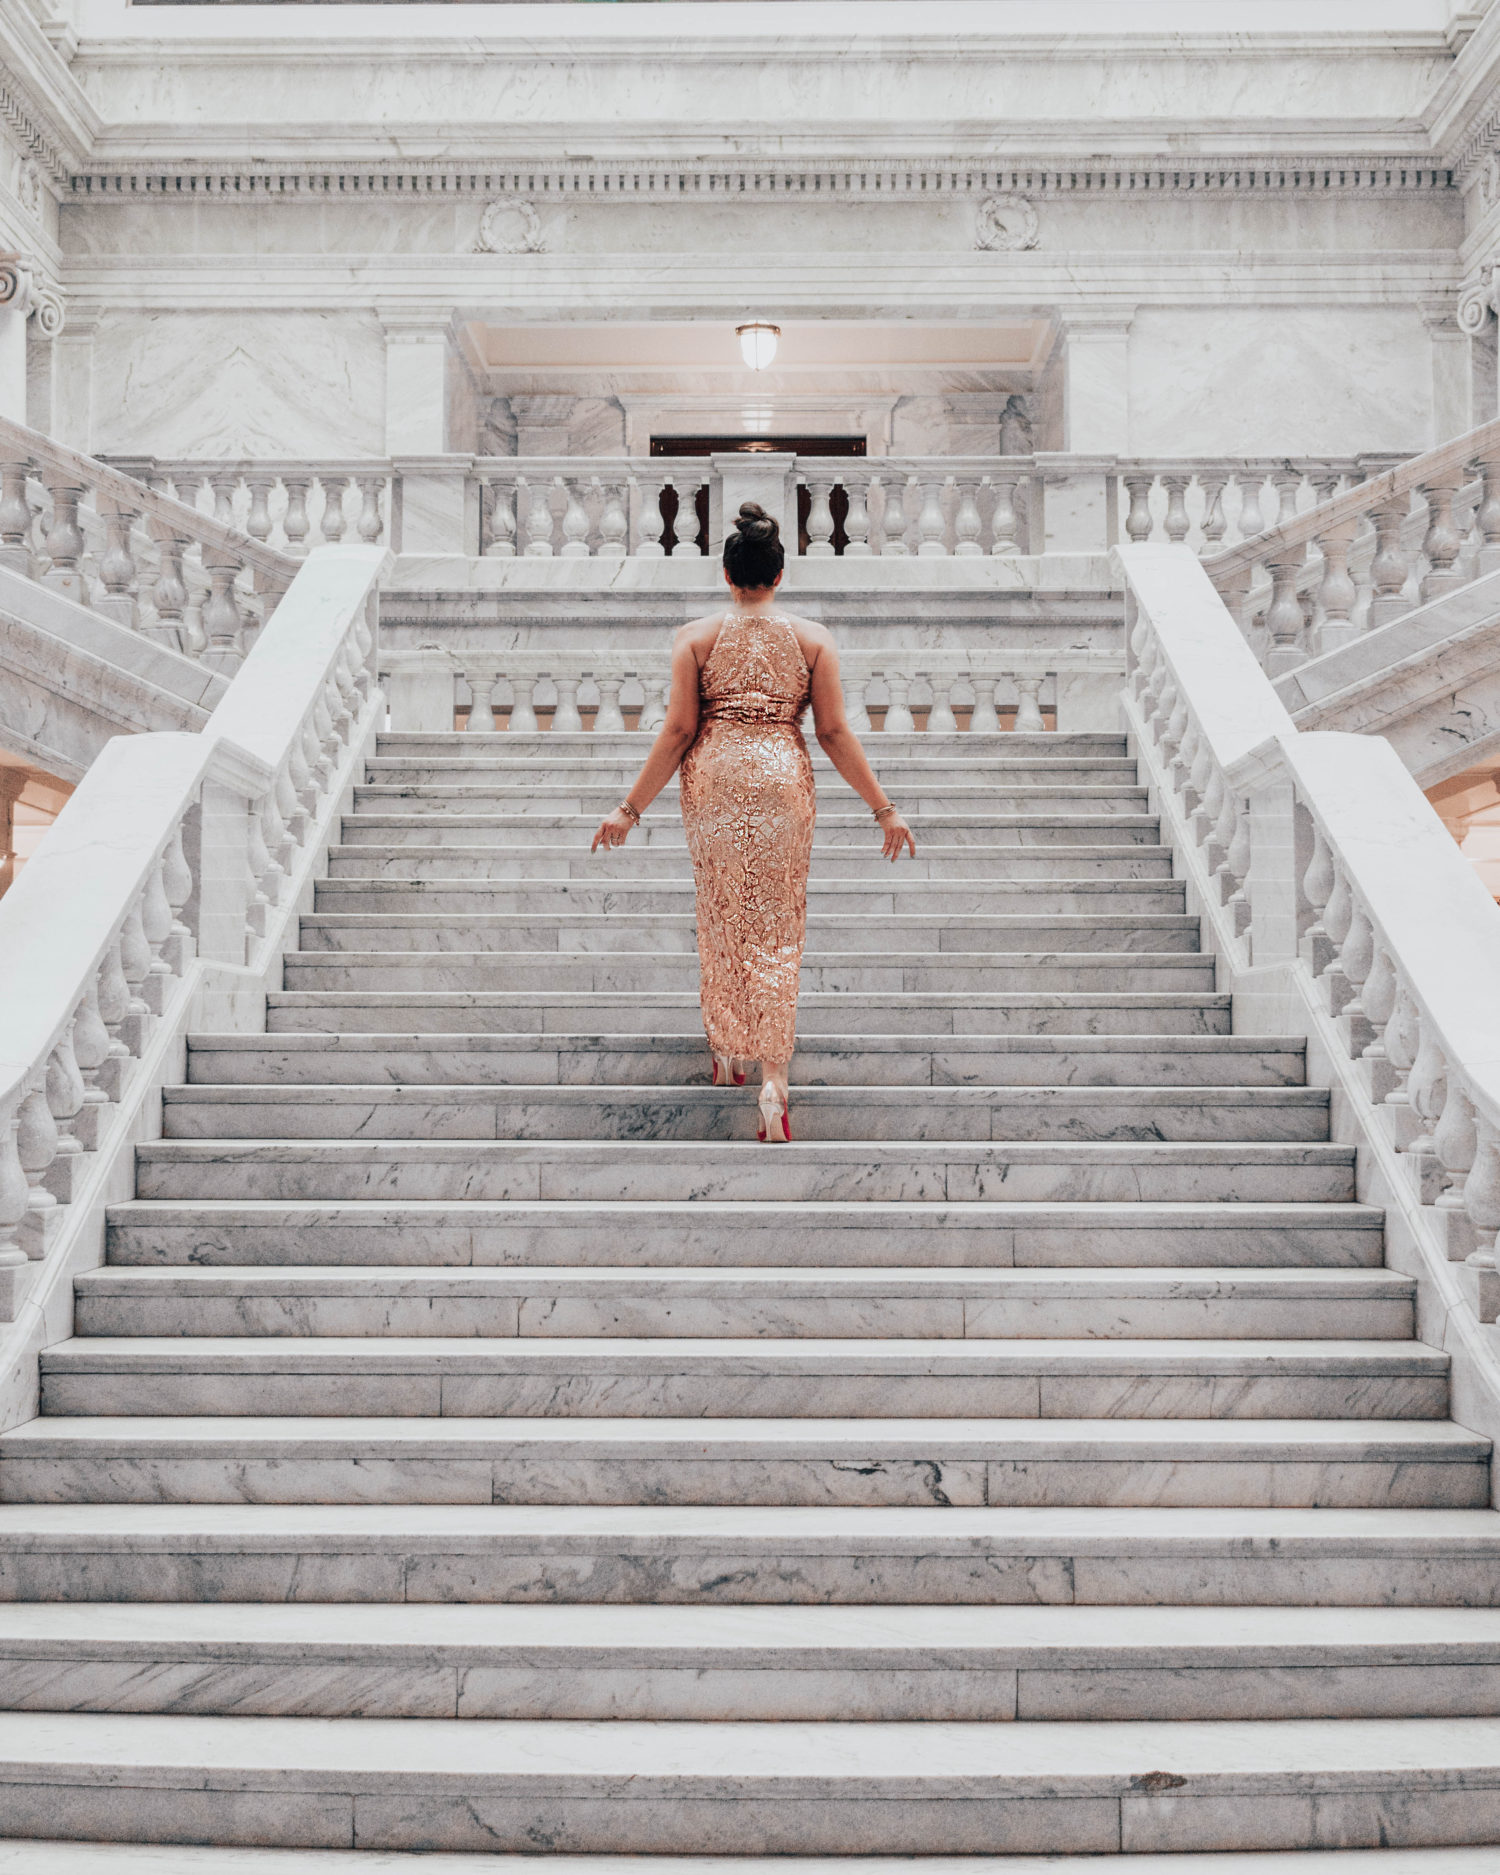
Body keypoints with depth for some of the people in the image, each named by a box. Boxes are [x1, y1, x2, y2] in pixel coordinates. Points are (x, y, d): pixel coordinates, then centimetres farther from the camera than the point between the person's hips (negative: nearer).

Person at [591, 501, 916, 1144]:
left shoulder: (695, 636, 0)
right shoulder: (812, 638, 2)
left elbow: (677, 731, -3)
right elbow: (835, 734, -1)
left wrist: (631, 808, 3)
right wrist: (884, 809, 5)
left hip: (712, 780, 0)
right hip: (783, 784, 0)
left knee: (721, 921, 18)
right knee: (777, 932, 4)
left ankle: (726, 1054, 29)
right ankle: (773, 1078, -7)